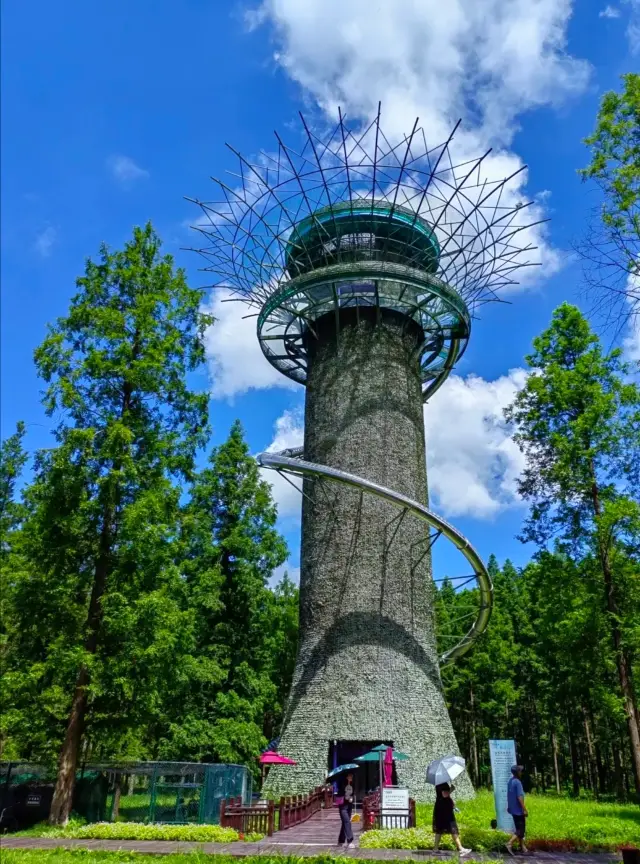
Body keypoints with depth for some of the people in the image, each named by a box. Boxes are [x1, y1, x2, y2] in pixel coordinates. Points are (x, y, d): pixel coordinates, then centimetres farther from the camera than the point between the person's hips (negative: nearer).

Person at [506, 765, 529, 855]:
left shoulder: (510, 781, 8)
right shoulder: (518, 782, -20)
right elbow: (520, 797, -24)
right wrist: (524, 809, -19)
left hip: (513, 809, 9)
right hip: (518, 810, -9)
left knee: (519, 828, 16)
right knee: (521, 830, -3)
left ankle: (523, 847, 21)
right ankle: (510, 844, -11)